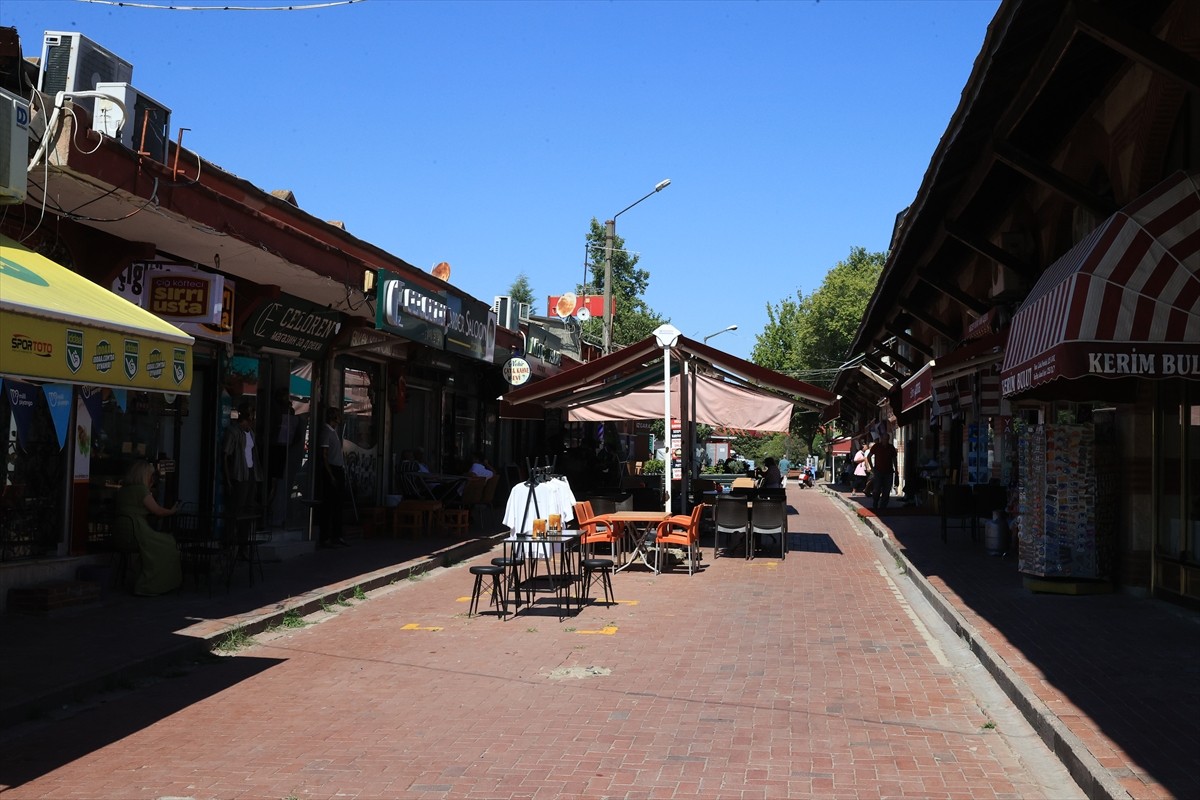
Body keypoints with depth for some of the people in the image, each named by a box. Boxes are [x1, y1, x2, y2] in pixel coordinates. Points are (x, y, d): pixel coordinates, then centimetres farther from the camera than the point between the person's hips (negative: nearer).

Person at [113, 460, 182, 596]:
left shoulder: (121, 490, 18)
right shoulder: (141, 490, -8)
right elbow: (157, 511, -3)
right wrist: (172, 511, 15)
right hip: (135, 533, -9)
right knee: (168, 545, 1)